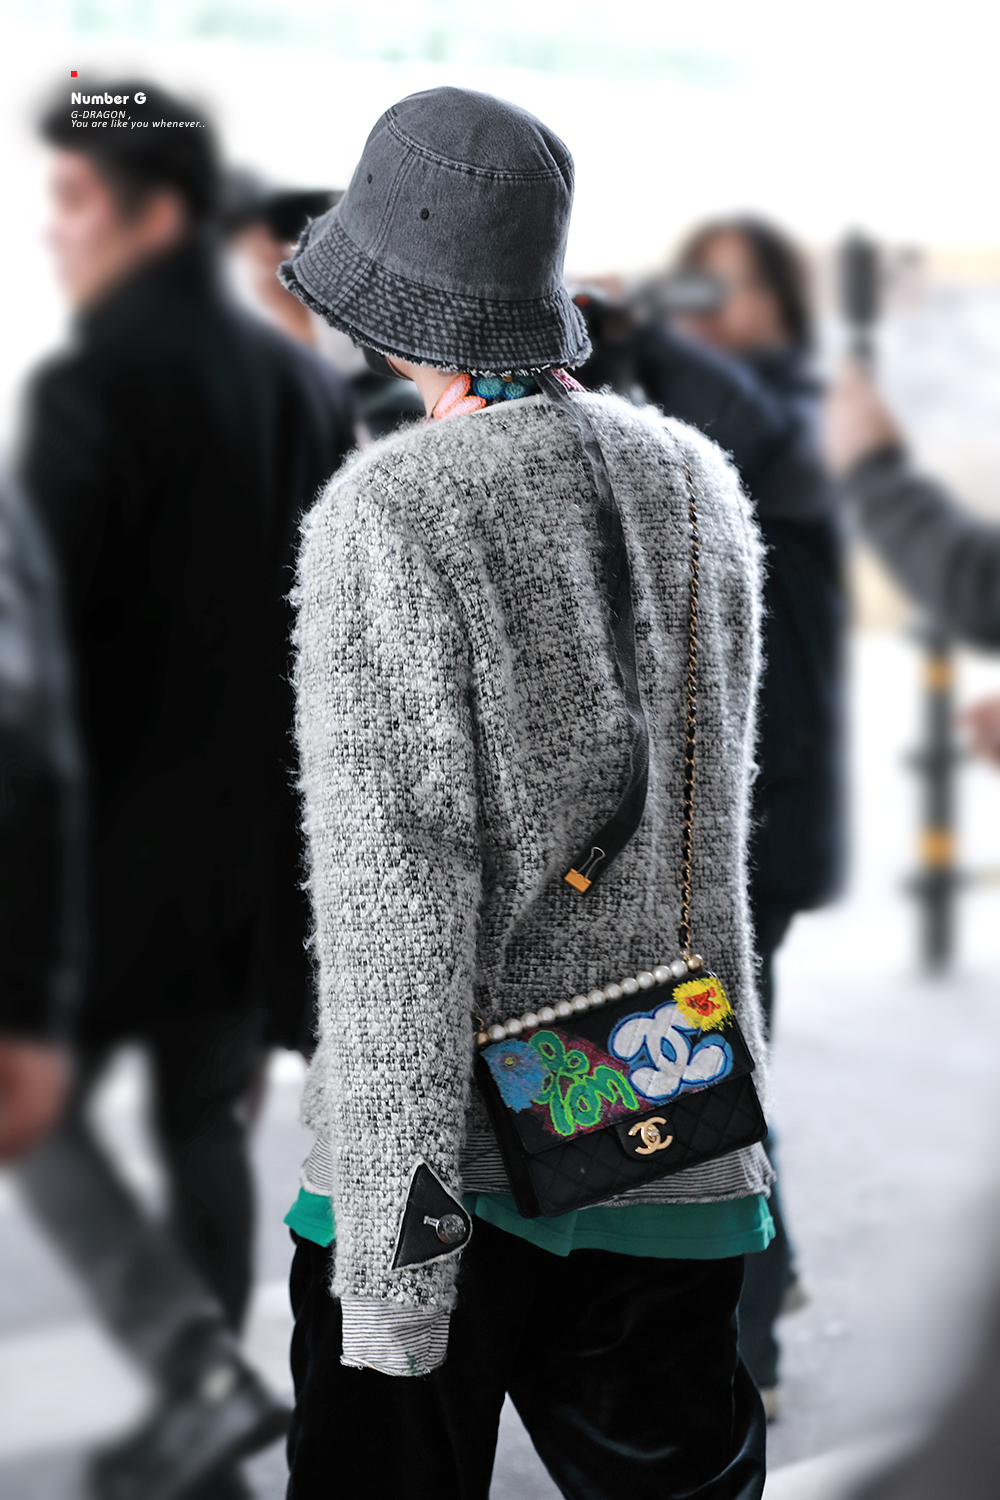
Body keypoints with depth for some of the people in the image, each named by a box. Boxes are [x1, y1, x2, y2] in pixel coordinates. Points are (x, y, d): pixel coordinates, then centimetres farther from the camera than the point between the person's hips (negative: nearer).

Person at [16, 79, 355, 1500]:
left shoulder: (91, 387, -14)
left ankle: (205, 1369, -5)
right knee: (208, 1121, 15)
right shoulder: (306, 384, 8)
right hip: (261, 833, 7)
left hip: (122, 825, -7)